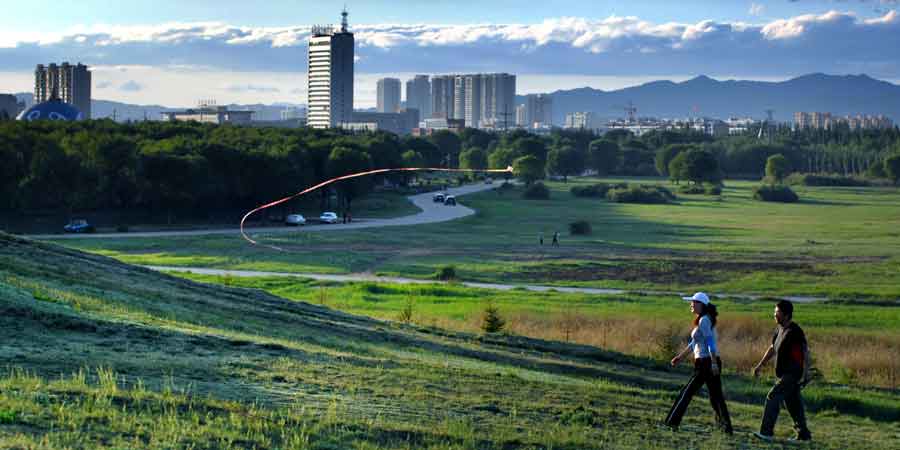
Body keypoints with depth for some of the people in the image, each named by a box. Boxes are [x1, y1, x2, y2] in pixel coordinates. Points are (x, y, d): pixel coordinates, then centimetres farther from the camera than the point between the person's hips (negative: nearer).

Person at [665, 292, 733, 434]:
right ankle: (726, 427, 12)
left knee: (687, 392, -2)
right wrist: (680, 356, 25)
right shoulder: (703, 320, 16)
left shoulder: (704, 320, -13)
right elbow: (694, 343, 23)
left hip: (706, 363, -9)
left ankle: (672, 422, 4)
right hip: (710, 363, 9)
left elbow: (710, 341, -22)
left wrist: (714, 363, -28)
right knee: (716, 396, 11)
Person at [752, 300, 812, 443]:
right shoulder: (780, 329, 12)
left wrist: (805, 374, -22)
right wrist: (760, 365, 21)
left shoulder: (794, 331, -15)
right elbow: (772, 348, 23)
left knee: (773, 398, -13)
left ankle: (767, 432, -13)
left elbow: (806, 352, -17)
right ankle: (803, 434, 20)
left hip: (792, 374, -9)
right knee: (792, 403, 12)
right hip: (785, 374, 9)